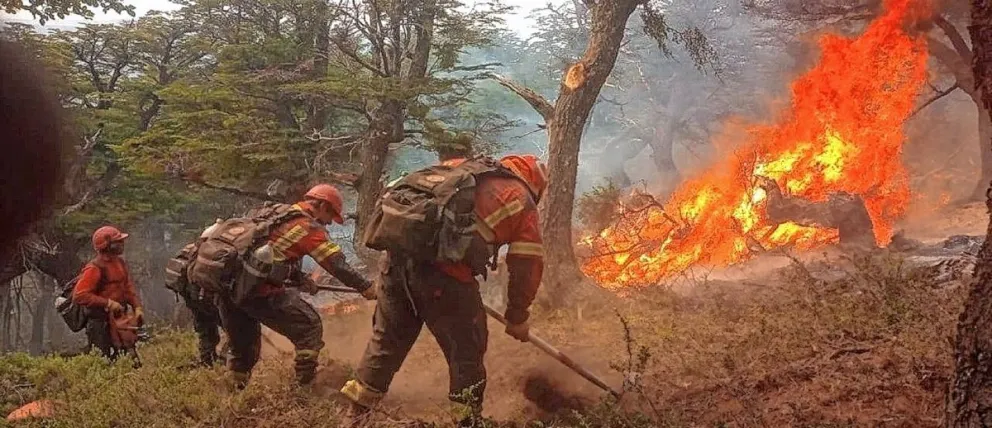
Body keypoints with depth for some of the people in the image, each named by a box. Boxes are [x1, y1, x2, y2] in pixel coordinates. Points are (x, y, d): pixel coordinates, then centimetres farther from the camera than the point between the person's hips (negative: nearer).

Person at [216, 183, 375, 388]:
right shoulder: (309, 227, -2)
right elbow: (337, 264, -3)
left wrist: (301, 280, 30)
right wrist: (366, 287, 7)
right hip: (260, 290, -8)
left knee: (242, 346, 25)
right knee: (310, 328, 5)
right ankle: (305, 385, 4)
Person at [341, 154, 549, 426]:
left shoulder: (461, 166, 27)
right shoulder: (521, 202, 11)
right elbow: (528, 265, 11)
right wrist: (518, 317, 23)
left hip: (399, 254, 6)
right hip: (444, 271, -6)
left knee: (386, 340, 21)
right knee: (467, 353, 11)